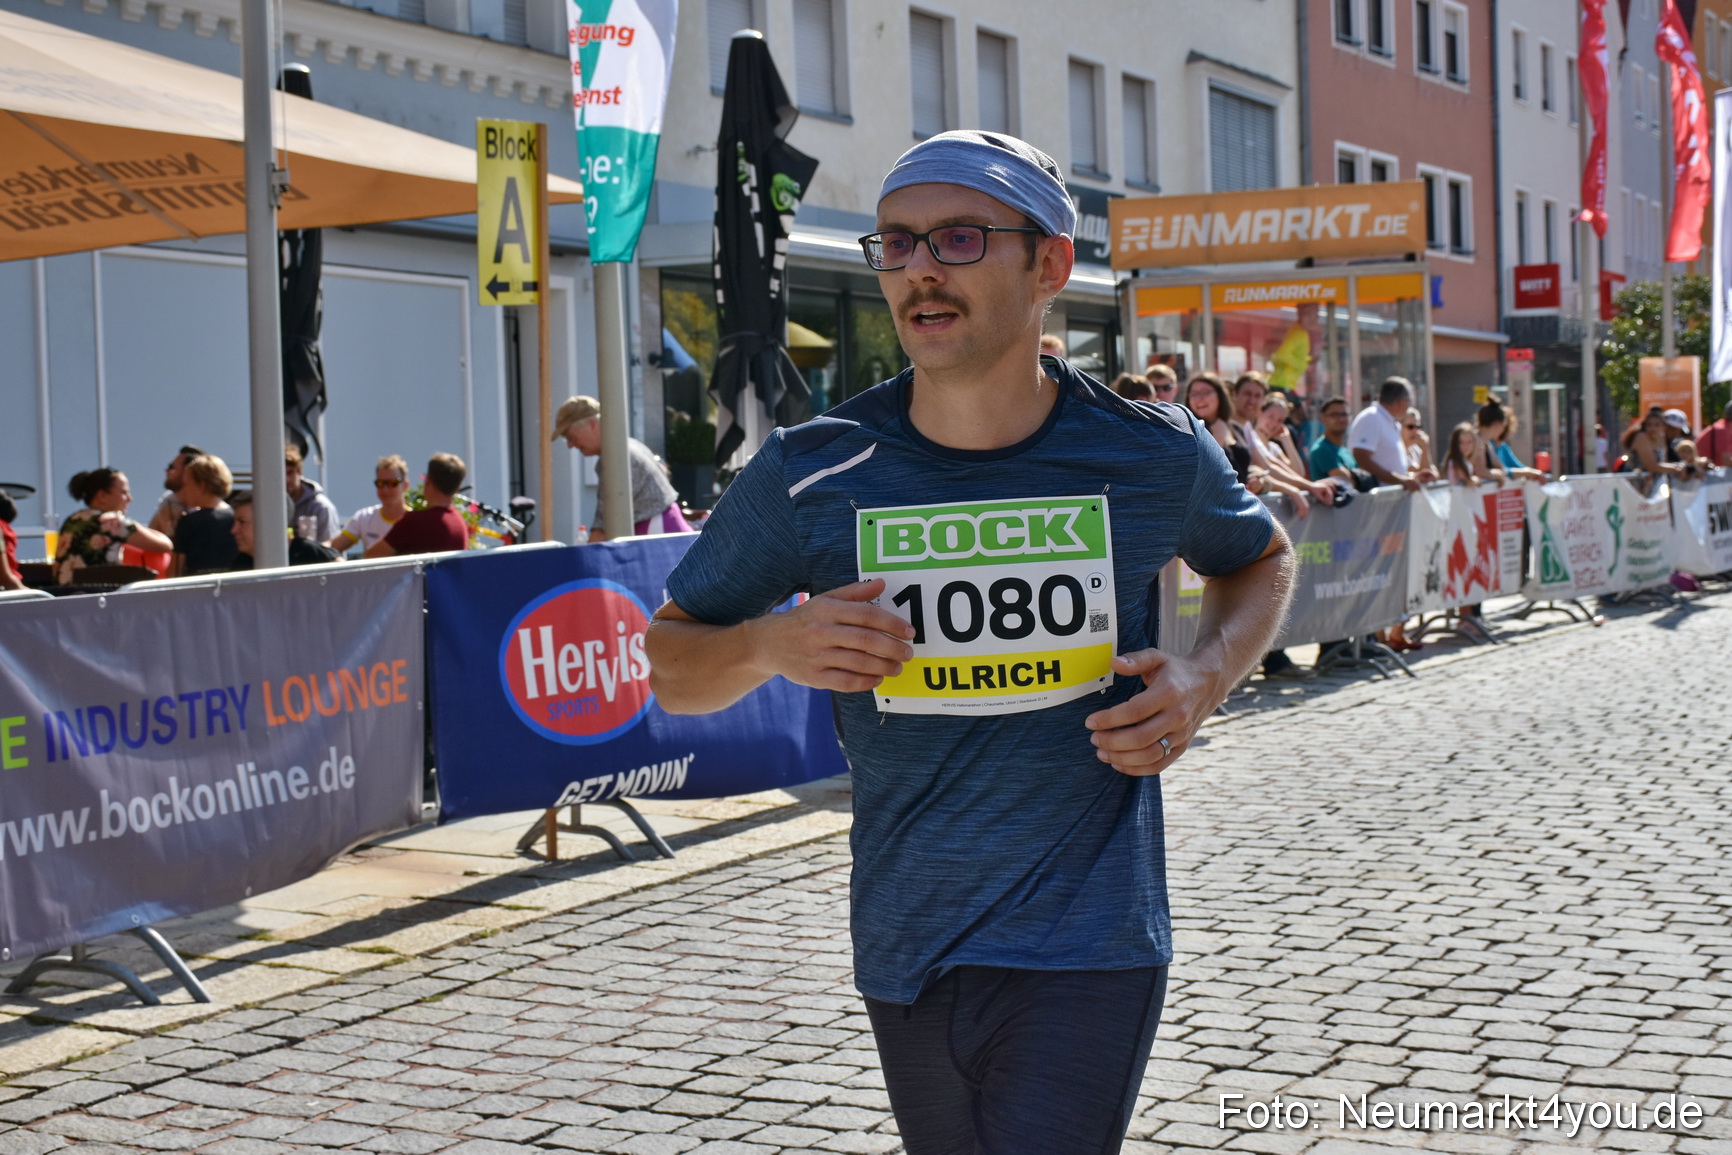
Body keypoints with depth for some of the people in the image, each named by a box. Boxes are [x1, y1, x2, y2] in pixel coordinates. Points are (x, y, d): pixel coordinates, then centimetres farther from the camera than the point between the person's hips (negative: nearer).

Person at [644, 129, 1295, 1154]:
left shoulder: (1154, 457, -5)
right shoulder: (813, 475, -6)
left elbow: (1262, 558, 17)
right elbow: (672, 664, 6)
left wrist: (1209, 677, -3)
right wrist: (773, 644, -17)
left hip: (1086, 949, -2)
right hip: (906, 953, 2)